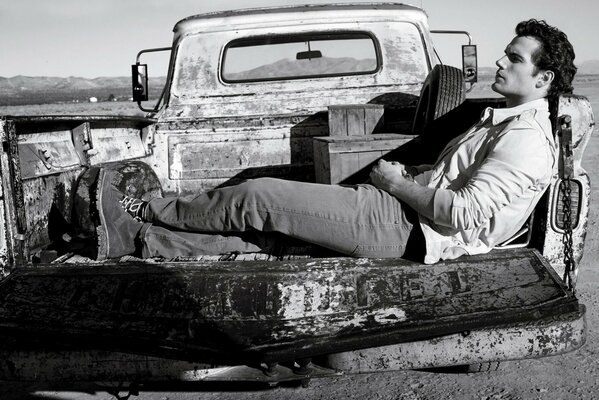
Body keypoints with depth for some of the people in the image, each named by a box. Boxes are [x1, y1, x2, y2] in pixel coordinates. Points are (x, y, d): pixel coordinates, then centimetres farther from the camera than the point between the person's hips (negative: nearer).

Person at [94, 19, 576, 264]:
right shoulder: (503, 123, 21)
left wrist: (396, 183, -10)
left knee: (258, 197, -11)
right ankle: (136, 239, 2)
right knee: (263, 226, 0)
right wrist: (409, 174, 11)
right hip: (400, 206, 9)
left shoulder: (528, 142, -11)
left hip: (398, 225, -9)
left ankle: (139, 211, 5)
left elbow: (461, 214, -21)